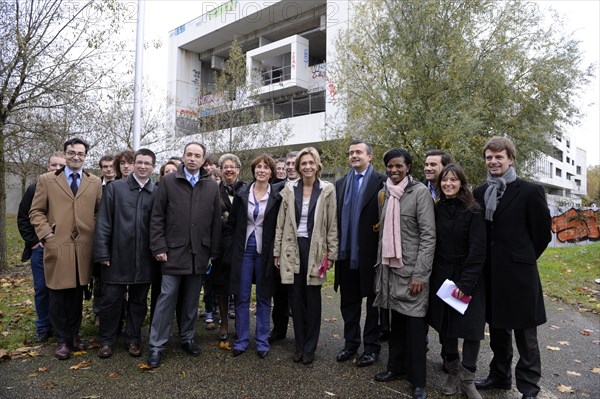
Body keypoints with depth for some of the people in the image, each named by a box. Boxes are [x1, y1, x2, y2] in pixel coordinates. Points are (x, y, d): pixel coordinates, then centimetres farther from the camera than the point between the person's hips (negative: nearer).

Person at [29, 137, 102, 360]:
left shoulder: (95, 182, 9)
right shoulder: (47, 180, 6)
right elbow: (36, 211, 4)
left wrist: (96, 234, 0)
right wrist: (46, 234, -7)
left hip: (83, 247, 2)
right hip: (57, 247, -1)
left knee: (77, 295, 12)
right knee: (58, 296, 6)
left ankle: (74, 336, 26)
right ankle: (62, 340, 20)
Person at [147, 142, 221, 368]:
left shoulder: (212, 186, 5)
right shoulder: (168, 181, 0)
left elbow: (216, 222, 6)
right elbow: (157, 217, -1)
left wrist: (213, 252, 4)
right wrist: (159, 247, -7)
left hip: (199, 253, 2)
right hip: (174, 250, -2)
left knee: (192, 299, 13)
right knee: (167, 297, 1)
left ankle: (187, 338, 29)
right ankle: (157, 345, 14)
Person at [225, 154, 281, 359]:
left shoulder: (276, 198, -2)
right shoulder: (241, 195, 3)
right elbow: (230, 224, 7)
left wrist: (276, 253, -5)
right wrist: (231, 248, 1)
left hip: (265, 252, -1)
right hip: (243, 250, 1)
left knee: (263, 297, 9)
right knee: (242, 297, 7)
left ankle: (262, 341, 21)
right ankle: (241, 340, 21)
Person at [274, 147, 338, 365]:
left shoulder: (327, 190, -1)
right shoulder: (289, 189, 3)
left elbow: (332, 224, 0)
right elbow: (281, 223, 5)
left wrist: (331, 253, -3)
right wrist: (277, 252, 4)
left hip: (315, 249, -1)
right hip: (293, 249, 2)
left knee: (312, 299, 7)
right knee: (296, 298, 8)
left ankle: (310, 347, 22)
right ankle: (299, 345, 24)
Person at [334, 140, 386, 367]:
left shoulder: (382, 182, -7)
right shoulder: (341, 184, 10)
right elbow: (336, 217, 9)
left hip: (371, 254, -5)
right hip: (346, 254, 5)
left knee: (373, 302, 11)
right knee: (348, 302, 15)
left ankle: (371, 347, 26)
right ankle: (351, 343, 32)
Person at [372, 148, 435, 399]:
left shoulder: (420, 192, -8)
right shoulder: (384, 193, 9)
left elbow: (428, 235, -12)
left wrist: (420, 274, -16)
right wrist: (380, 264, 11)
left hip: (412, 270, -5)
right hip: (390, 268, 5)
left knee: (415, 326, 3)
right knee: (396, 321, 14)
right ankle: (396, 367, 31)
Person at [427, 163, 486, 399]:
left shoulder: (473, 211, -8)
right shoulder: (437, 210, 3)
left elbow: (477, 250, -12)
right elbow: (432, 244, 5)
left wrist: (466, 283, -18)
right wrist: (430, 276, -2)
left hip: (468, 279, -3)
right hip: (441, 277, 3)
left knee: (471, 328, 1)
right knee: (445, 326, 9)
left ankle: (467, 379, 19)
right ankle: (453, 372, 28)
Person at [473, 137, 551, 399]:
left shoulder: (530, 191, -7)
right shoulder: (479, 193, 6)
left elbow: (543, 232, -2)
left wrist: (523, 259, 5)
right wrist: (488, 262, 8)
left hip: (519, 274, -5)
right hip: (490, 274, 5)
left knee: (525, 335, 8)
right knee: (498, 329, 19)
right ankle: (500, 376, 36)